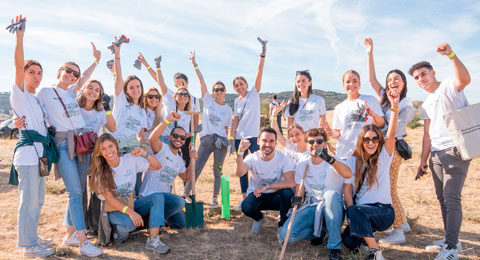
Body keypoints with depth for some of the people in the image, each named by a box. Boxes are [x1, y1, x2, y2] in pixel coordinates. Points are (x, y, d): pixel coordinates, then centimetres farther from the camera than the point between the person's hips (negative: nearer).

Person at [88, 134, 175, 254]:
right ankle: (119, 232, 2)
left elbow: (157, 166, -4)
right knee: (130, 223, -36)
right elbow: (109, 198, -18)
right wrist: (129, 211, -31)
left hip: (131, 205, 4)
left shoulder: (130, 159, -6)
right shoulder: (99, 172, -12)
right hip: (112, 211, -4)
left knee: (158, 197, -22)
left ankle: (152, 241, -28)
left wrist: (145, 154, -23)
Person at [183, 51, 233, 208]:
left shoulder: (228, 110, 11)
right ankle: (185, 194, 7)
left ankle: (215, 198, 16)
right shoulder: (208, 100, 8)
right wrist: (194, 64, -5)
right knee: (196, 168, -3)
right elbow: (201, 80, 1)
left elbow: (226, 128, 14)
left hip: (220, 141, 1)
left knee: (218, 170, 4)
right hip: (206, 139, -1)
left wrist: (227, 141, 3)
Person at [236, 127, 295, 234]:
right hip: (256, 195, 0)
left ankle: (283, 225, -4)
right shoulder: (252, 158, -16)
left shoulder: (282, 157, -15)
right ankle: (259, 218, 8)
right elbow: (240, 173, -37)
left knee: (287, 192, -32)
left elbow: (291, 183, -25)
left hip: (277, 196, 0)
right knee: (246, 207, -32)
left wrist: (266, 187, -29)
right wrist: (240, 153, -54)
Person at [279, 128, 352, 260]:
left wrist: (330, 159, -44)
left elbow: (348, 174, -28)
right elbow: (300, 188, 8)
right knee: (286, 235, -20)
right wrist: (297, 198, -17)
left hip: (331, 209, -3)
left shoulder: (334, 163, -5)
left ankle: (335, 246, -25)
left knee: (331, 194, -39)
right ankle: (318, 232, 10)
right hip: (310, 207, 3)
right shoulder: (302, 165, 9)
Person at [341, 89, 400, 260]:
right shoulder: (353, 161, 5)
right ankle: (367, 231, 15)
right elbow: (347, 189, 0)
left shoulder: (384, 157, -2)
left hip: (383, 211, -3)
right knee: (349, 242, -20)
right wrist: (351, 214, -14)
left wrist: (394, 106, -32)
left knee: (357, 211, -33)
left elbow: (391, 134, -19)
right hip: (358, 211, 3)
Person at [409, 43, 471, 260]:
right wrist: (423, 160, 15)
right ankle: (450, 239, 26)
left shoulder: (448, 86, -3)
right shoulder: (426, 105, 19)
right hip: (436, 154, 8)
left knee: (451, 199, -10)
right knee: (443, 199, 13)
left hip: (455, 151, -8)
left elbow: (464, 79, -29)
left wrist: (451, 55, -40)